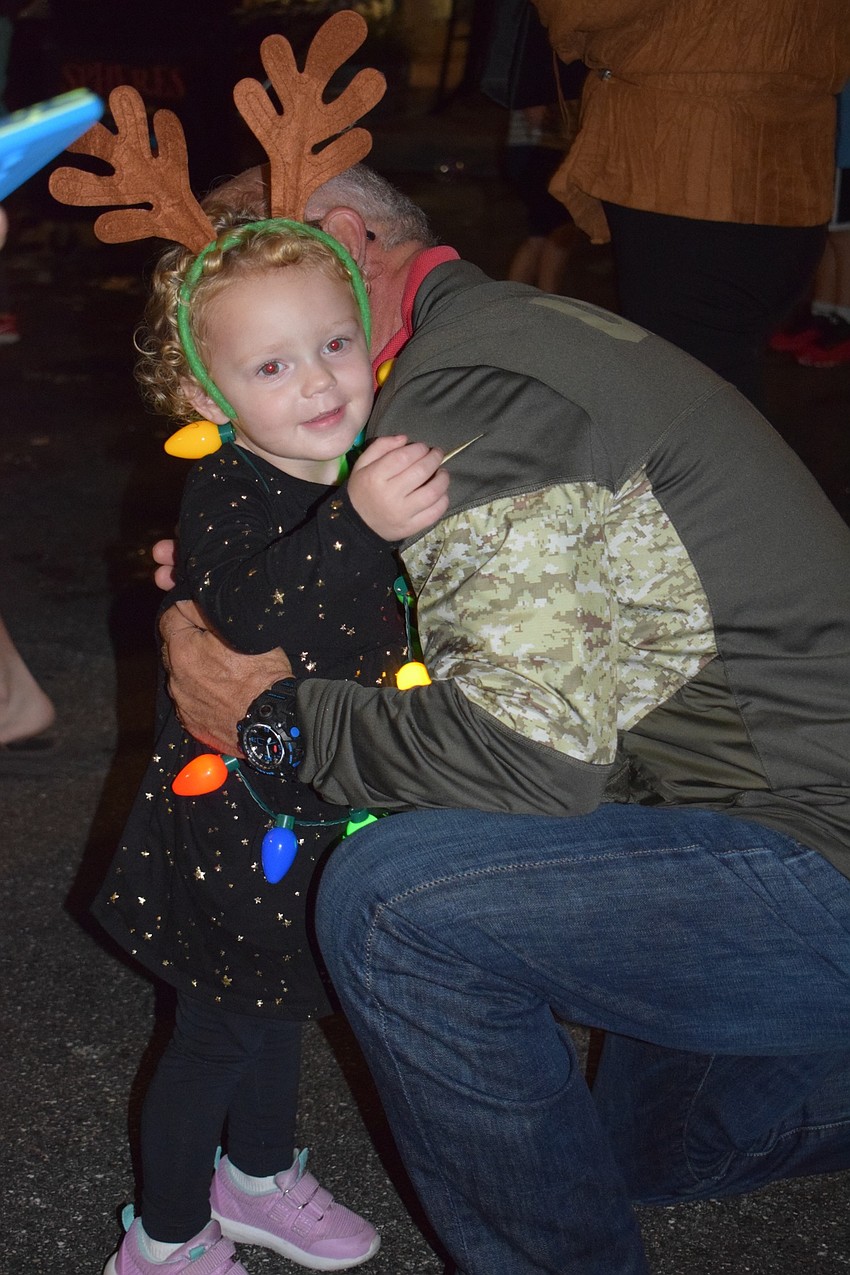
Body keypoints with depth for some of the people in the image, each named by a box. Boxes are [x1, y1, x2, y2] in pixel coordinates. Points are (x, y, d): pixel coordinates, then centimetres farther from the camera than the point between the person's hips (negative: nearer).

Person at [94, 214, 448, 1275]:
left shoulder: (381, 467, -3)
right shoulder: (226, 492, -24)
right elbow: (256, 622, -46)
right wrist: (359, 526, -59)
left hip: (319, 808, 7)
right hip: (233, 818, -6)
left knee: (277, 1000, 25)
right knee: (217, 1031, 9)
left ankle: (259, 1175, 49)